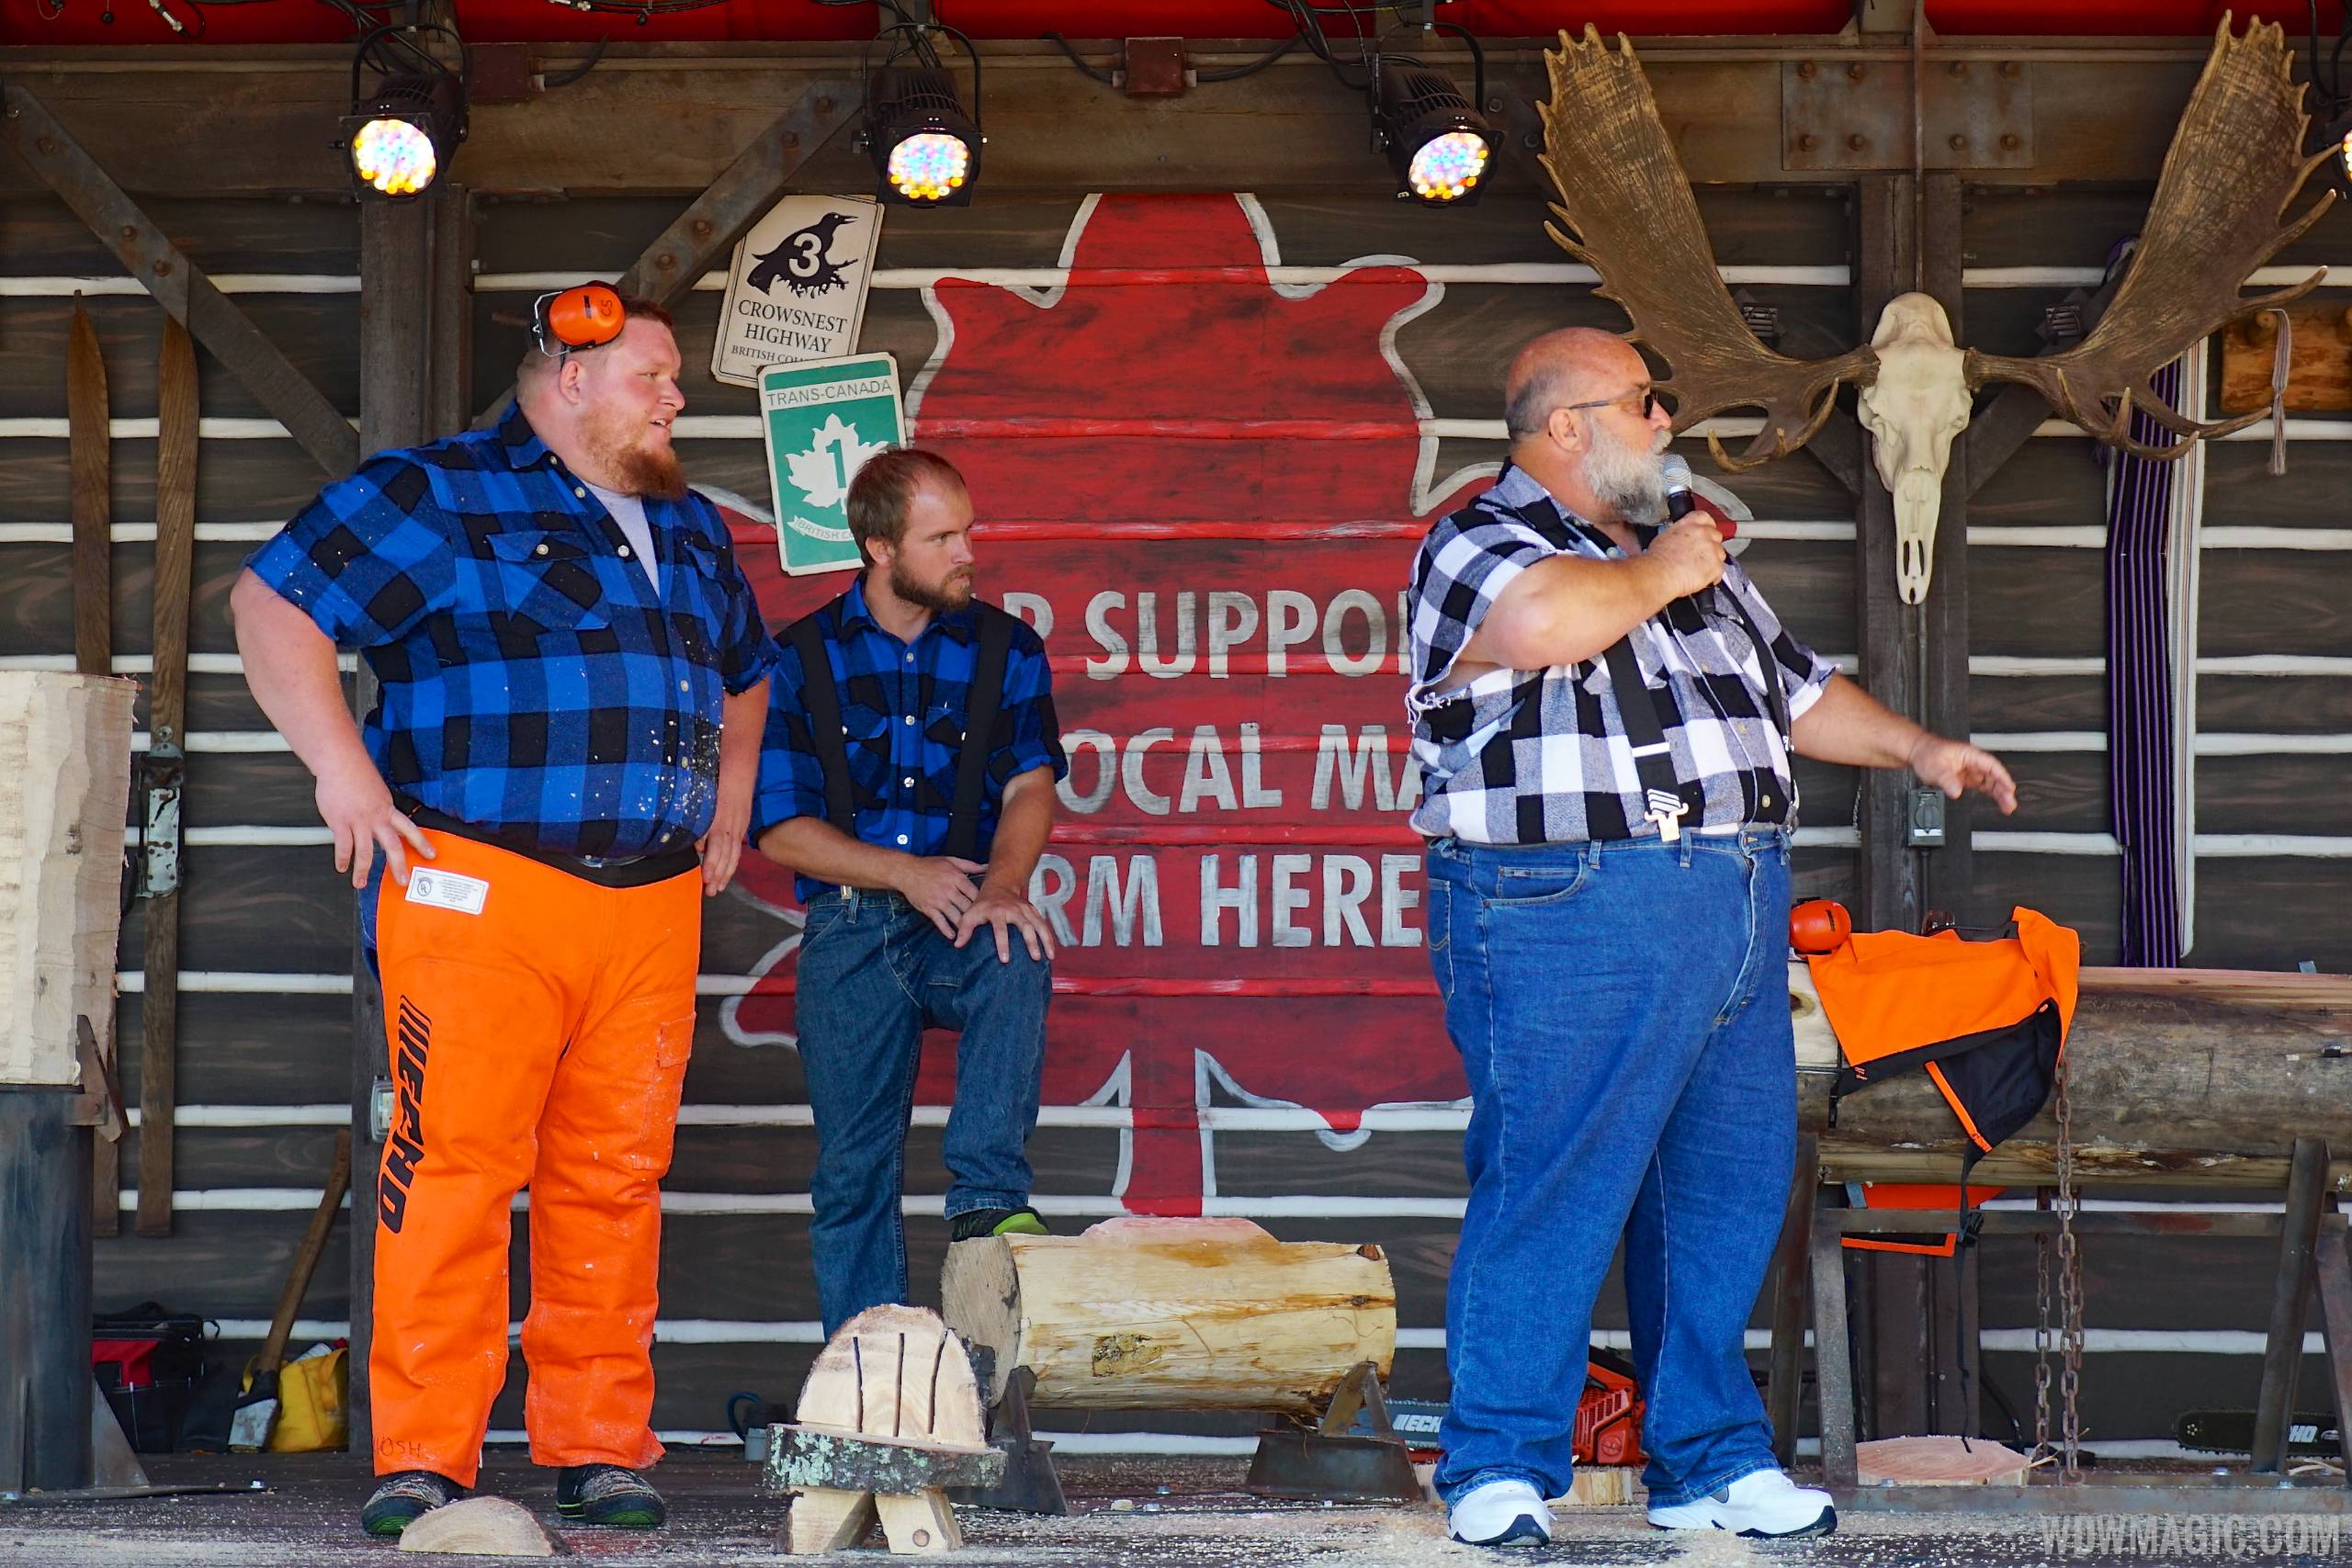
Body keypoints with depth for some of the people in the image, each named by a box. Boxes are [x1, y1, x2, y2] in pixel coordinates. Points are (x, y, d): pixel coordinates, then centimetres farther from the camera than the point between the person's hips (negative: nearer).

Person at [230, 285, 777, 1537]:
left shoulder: (689, 529, 23)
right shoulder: (439, 496, 1)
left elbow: (744, 675, 39)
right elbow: (274, 601, -4)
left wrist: (730, 800, 25)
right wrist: (340, 767, -10)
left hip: (653, 906, 6)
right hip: (482, 891, -6)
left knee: (617, 1175, 4)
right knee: (456, 1163, -10)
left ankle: (599, 1448, 11)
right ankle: (422, 1459, -6)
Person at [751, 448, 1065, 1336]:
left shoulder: (1005, 650, 7)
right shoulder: (802, 659, 3)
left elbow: (1031, 782, -2)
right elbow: (778, 827, -1)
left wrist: (1004, 883, -23)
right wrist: (905, 873, -14)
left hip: (965, 924, 0)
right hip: (849, 929, 0)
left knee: (1020, 957, -35)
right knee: (853, 1169, 0)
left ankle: (987, 1197, -35)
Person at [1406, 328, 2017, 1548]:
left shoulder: (1694, 556, 24)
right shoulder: (1478, 542, -3)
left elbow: (1796, 689, 33)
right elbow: (1542, 621, -26)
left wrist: (1916, 748, 21)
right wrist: (1654, 576, -10)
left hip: (1739, 907, 8)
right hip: (1574, 916, -8)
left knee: (1728, 1193, 10)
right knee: (1551, 1188, -9)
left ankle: (1710, 1459, 20)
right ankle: (1501, 1470, -1)